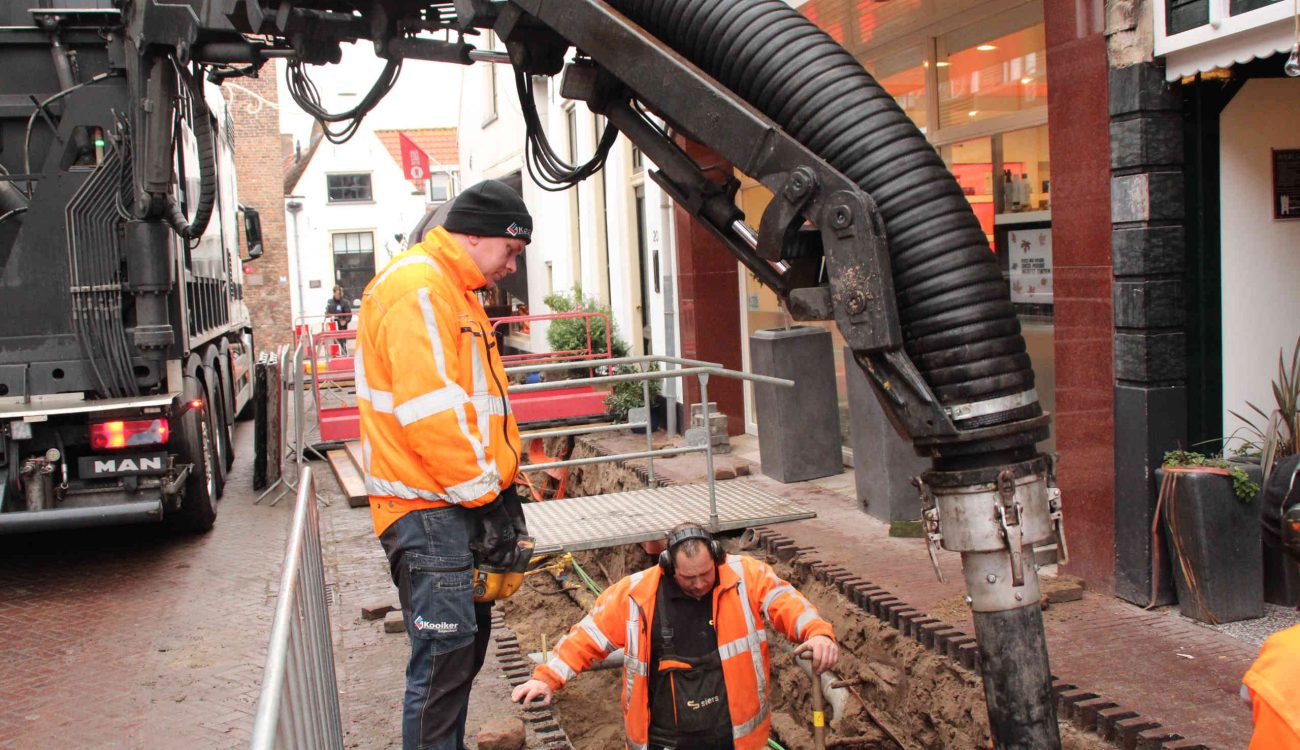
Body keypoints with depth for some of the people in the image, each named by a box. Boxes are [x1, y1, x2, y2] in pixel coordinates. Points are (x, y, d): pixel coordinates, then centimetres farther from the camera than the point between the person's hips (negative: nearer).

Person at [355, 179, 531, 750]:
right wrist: (485, 493, -16)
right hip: (428, 509, -11)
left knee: (466, 644, 17)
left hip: (461, 505, 11)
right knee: (444, 656, -8)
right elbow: (428, 409, -23)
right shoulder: (415, 288, -14)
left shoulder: (455, 294, 20)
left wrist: (500, 484, 13)